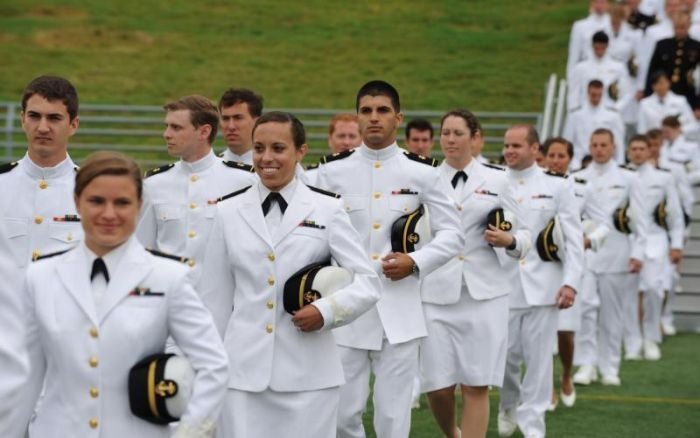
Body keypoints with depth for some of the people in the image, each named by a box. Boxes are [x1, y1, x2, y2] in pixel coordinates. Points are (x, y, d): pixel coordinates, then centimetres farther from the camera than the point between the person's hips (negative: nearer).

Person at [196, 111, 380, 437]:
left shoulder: (327, 210, 3)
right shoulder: (229, 212, 8)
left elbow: (368, 282, 2)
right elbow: (215, 298, 11)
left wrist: (327, 311, -15)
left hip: (307, 374, -1)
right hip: (243, 372, 1)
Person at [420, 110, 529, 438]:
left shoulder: (498, 180, 7)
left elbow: (524, 236, 9)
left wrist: (510, 241, -11)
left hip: (484, 293, 0)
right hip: (435, 293, 1)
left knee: (476, 386, -3)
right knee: (438, 387, 1)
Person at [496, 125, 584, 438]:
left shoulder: (557, 186, 4)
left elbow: (573, 238, 2)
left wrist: (570, 283, -6)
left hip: (542, 284, 0)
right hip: (503, 284, 0)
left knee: (539, 357, 0)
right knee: (505, 354, 3)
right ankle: (509, 406, 31)